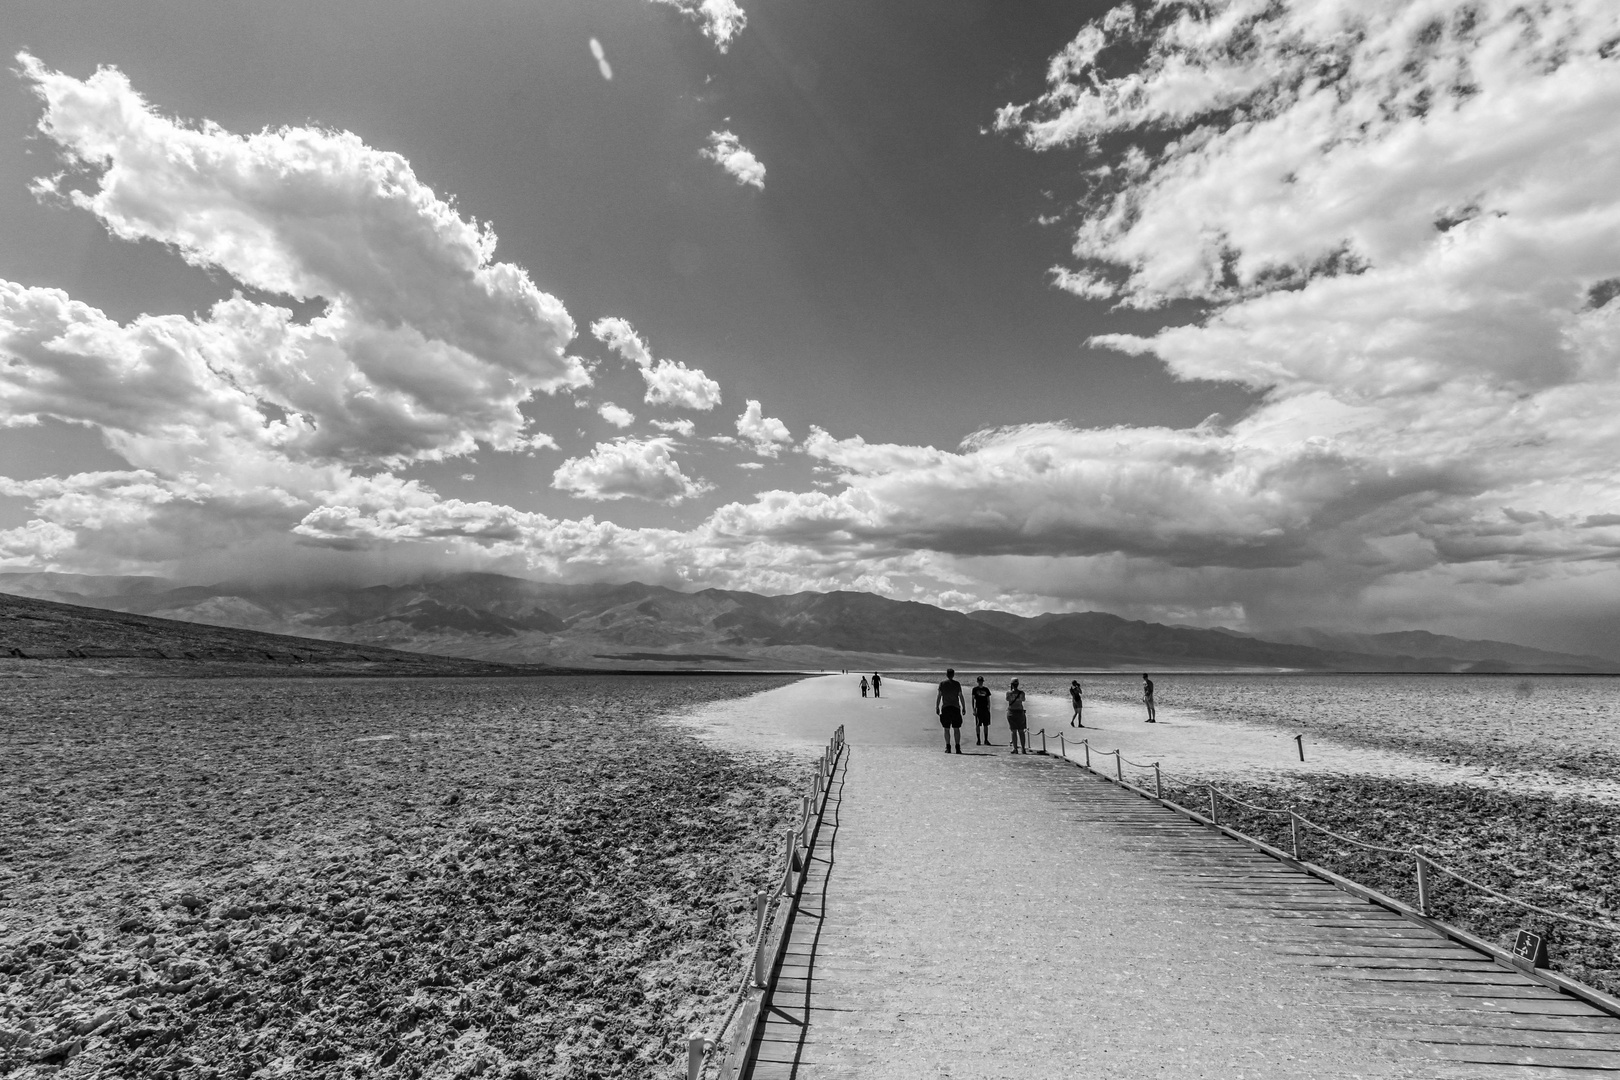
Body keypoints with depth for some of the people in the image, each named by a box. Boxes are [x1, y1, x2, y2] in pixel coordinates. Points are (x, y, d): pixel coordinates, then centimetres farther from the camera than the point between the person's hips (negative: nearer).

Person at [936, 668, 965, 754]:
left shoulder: (942, 684, 2)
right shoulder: (957, 684, 2)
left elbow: (938, 696, 1)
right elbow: (961, 696, 1)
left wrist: (937, 707, 6)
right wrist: (963, 707, 8)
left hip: (945, 708, 0)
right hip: (956, 708, 0)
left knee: (946, 729, 4)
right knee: (956, 729, 4)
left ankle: (948, 747, 0)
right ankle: (958, 747, 0)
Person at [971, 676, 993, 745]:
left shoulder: (986, 689, 10)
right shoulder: (975, 689, 2)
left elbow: (988, 700, 13)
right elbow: (973, 700, 1)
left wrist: (989, 709, 5)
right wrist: (973, 709, -7)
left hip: (985, 709, 3)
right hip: (978, 709, -3)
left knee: (986, 725, 4)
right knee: (977, 725, -2)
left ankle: (986, 740, 12)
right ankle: (978, 740, 6)